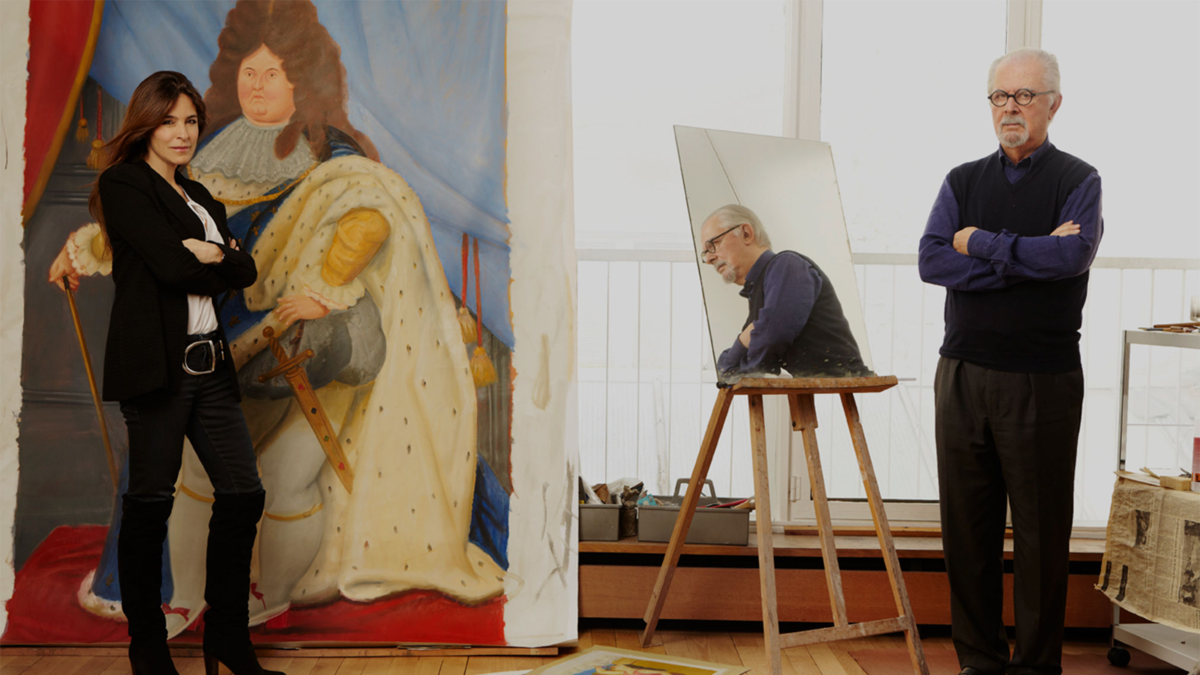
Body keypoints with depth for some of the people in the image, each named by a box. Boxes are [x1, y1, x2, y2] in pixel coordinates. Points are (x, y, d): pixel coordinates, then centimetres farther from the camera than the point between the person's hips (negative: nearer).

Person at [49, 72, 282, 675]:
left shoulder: (200, 198, 21)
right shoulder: (123, 184, -2)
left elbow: (246, 270, 10)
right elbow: (171, 266, -14)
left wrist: (208, 253, -8)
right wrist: (218, 264, 2)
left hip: (208, 361, 8)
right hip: (156, 363, -7)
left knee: (243, 493, 5)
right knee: (150, 502, 0)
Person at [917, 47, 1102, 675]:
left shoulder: (1078, 181, 2)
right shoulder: (963, 181, 11)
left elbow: (1073, 255, -18)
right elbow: (932, 262, -3)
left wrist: (980, 243, -8)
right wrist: (1027, 257, -12)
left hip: (1042, 380, -3)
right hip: (964, 371, 4)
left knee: (1041, 528, 3)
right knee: (966, 523, 7)